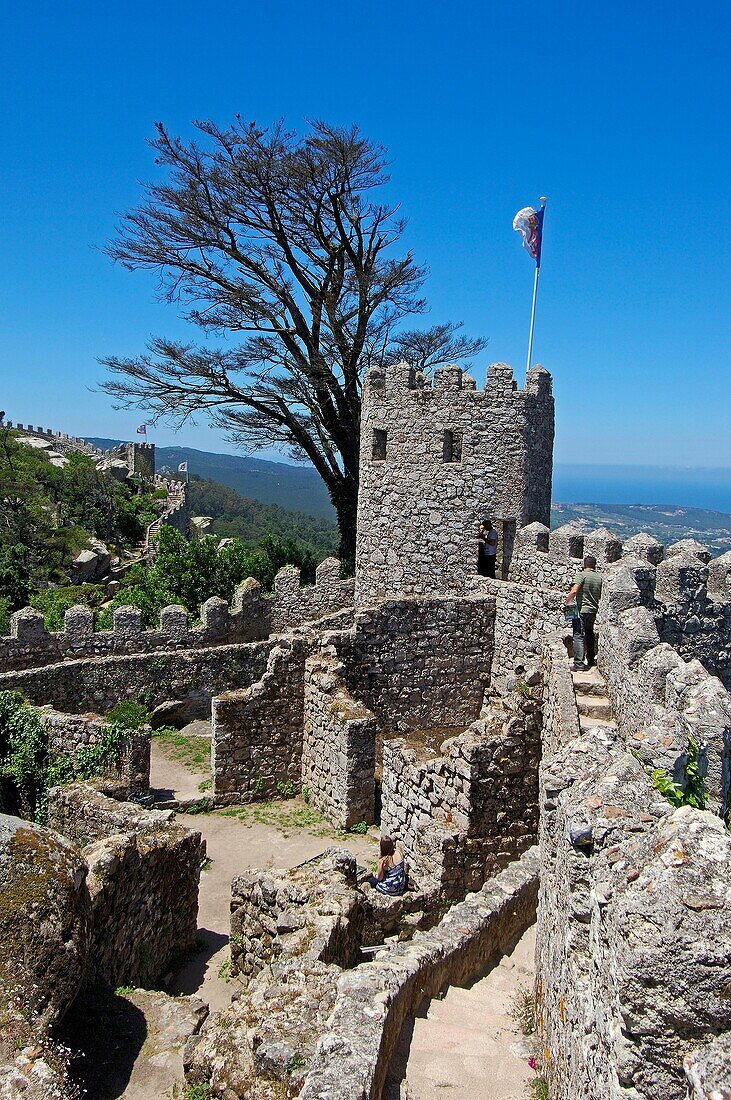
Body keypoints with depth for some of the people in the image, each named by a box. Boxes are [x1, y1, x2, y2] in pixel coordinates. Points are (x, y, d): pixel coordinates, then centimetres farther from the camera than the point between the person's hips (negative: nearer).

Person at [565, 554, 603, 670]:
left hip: (582, 610, -6)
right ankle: (591, 660, 26)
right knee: (589, 634, 18)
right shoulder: (599, 577, 8)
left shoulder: (581, 575, -11)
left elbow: (574, 591, -23)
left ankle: (578, 662, -15)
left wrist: (566, 603, -10)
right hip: (593, 610, 6)